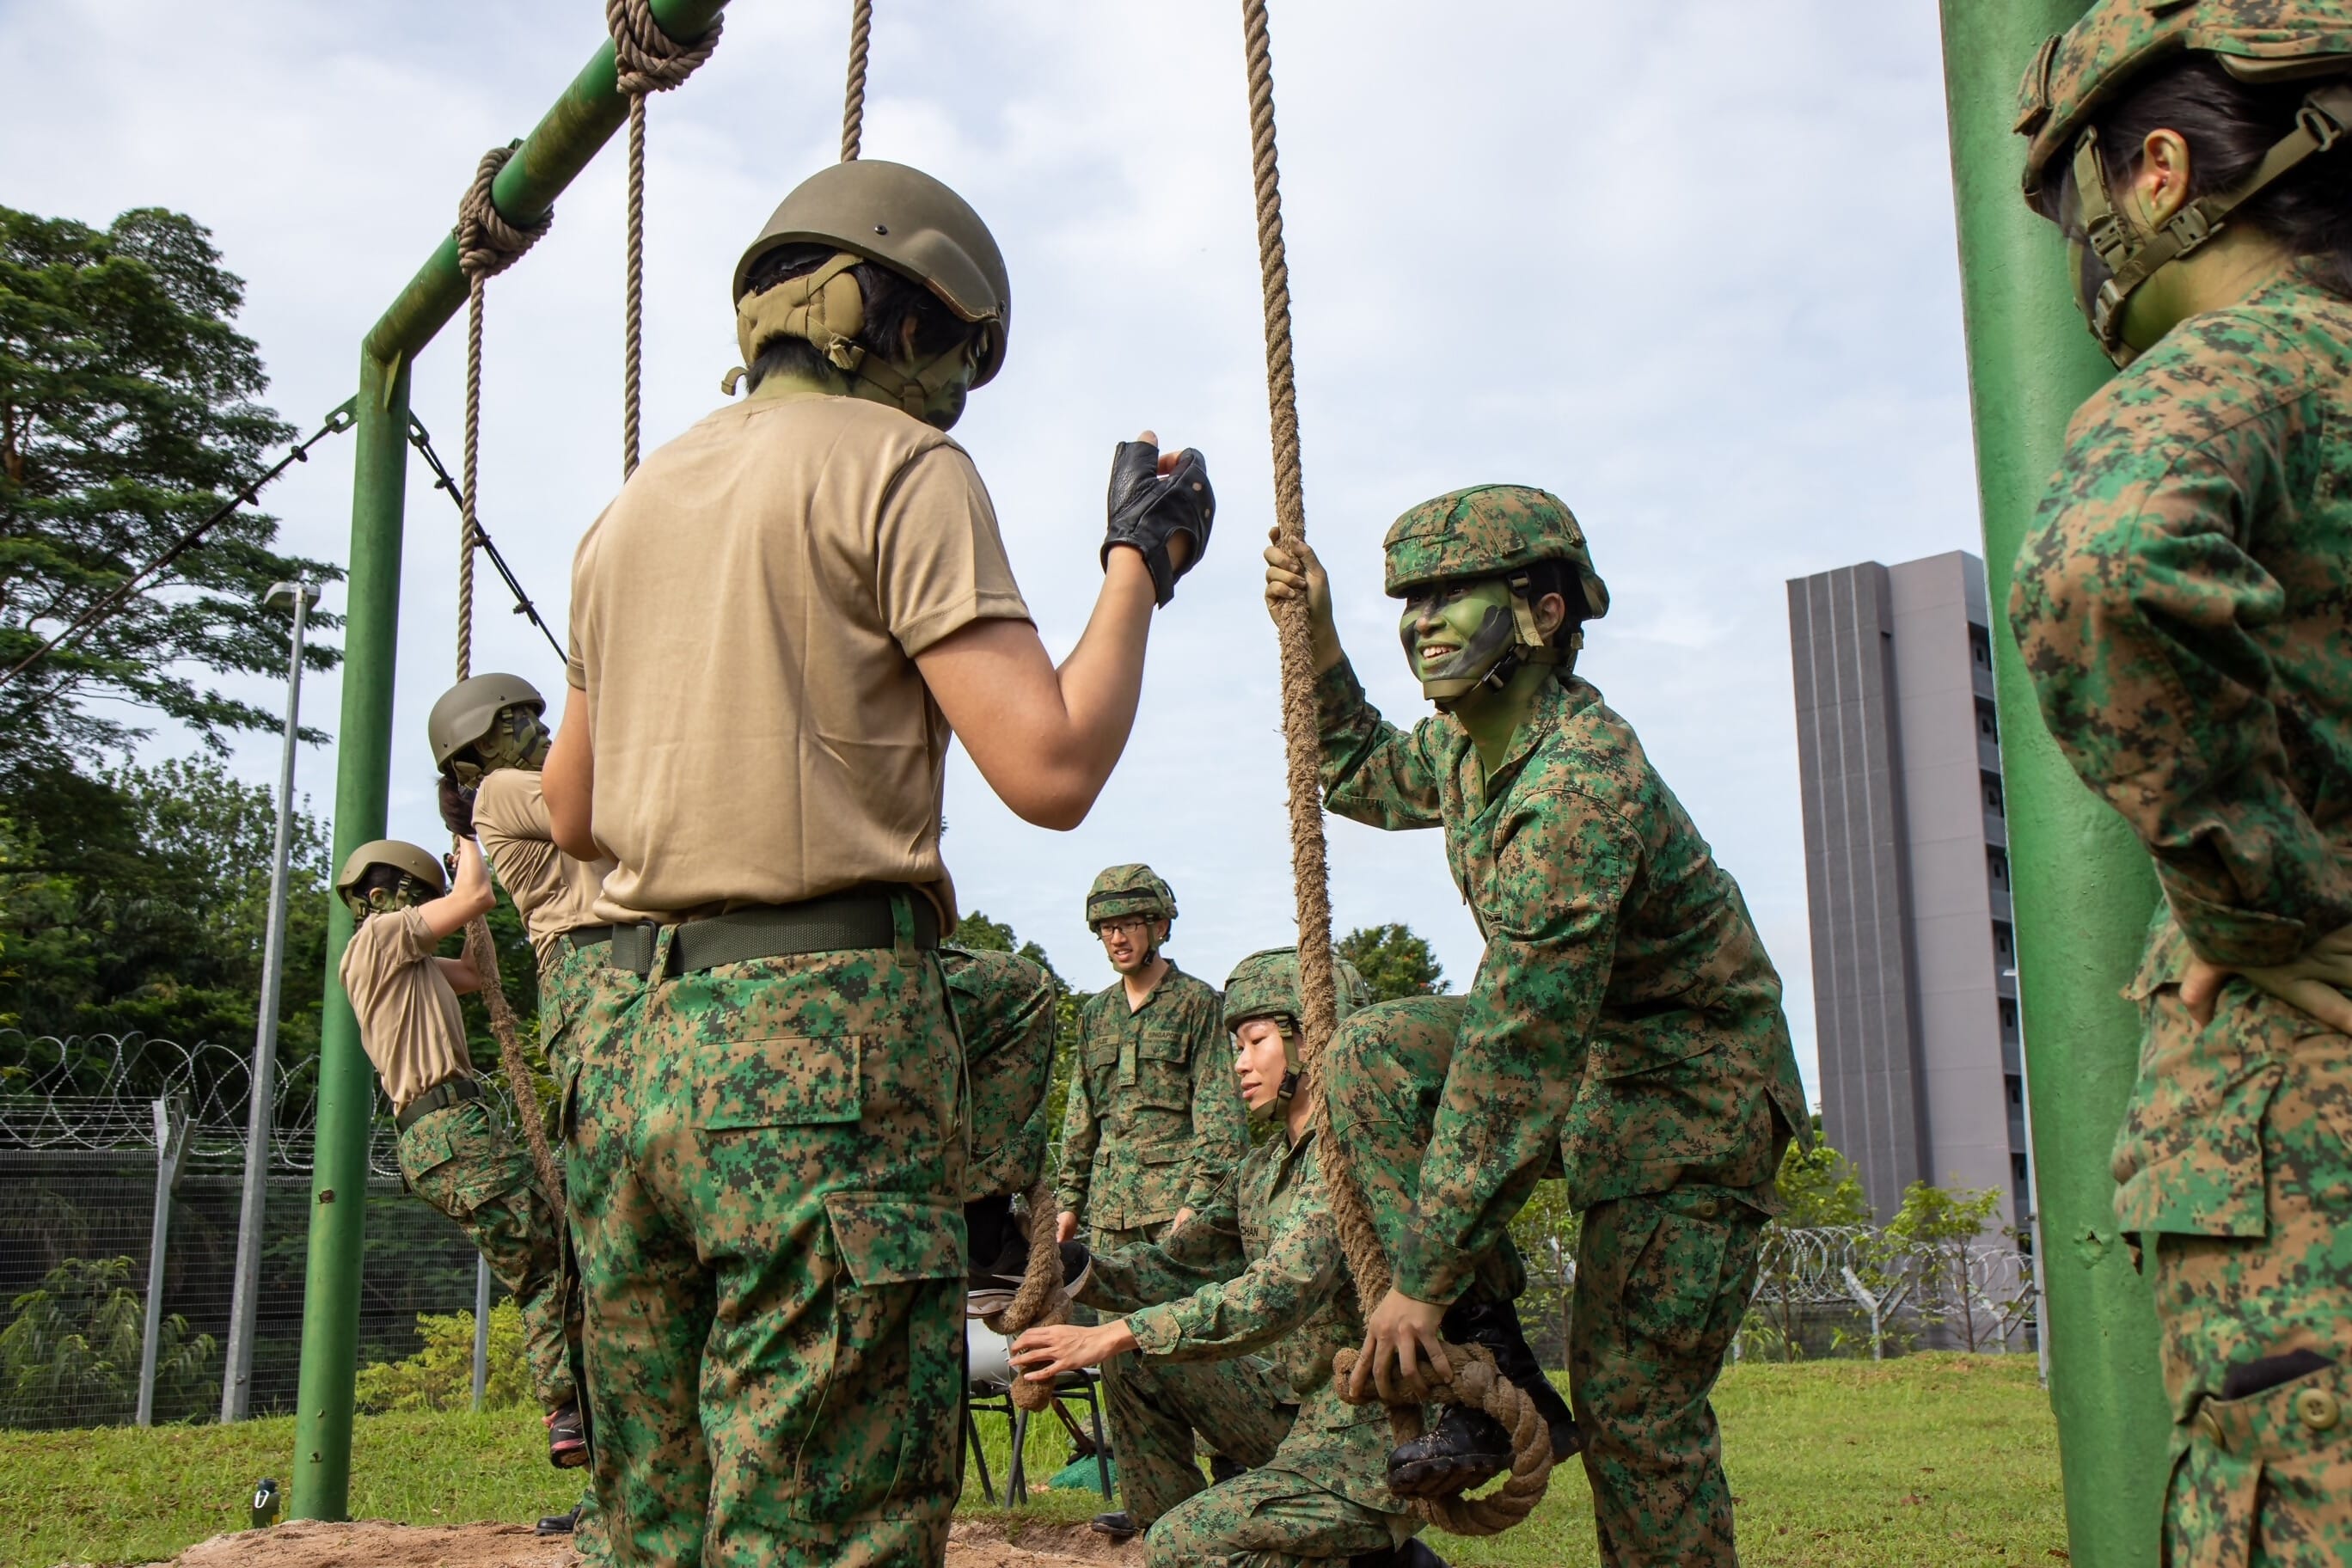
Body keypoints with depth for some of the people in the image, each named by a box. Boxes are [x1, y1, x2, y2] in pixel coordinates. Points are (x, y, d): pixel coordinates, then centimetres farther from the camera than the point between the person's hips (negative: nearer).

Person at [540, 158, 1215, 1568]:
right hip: (820, 1044, -8)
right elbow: (1050, 770, -12)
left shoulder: (633, 506, 19)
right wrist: (1142, 561, 2)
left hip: (626, 1040, 8)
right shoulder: (900, 465, -3)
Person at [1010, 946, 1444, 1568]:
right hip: (1319, 1427, 9)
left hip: (1376, 1442, -9)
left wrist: (1118, 1334, -31)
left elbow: (1282, 1291, -27)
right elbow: (1175, 1265, 13)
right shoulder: (1261, 1168, 13)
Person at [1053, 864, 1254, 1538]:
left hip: (1176, 1202, -6)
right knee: (1123, 1355, 4)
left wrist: (1198, 1198, -14)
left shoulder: (1197, 1003, 0)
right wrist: (1069, 1198, 15)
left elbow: (1221, 1113, -6)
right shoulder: (1096, 1014, 18)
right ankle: (1157, 1500, 11)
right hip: (1112, 1209, 6)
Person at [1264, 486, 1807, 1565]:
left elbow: (1514, 1062, -33)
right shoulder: (1469, 741, -3)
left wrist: (1425, 1277, -29)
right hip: (1582, 1044, 8)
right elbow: (1365, 777, 23)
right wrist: (1318, 643, 6)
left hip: (1693, 1100, -8)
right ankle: (1492, 1363, -7)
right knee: (1372, 1061, -10)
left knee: (1633, 1406, -7)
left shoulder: (1580, 786, -32)